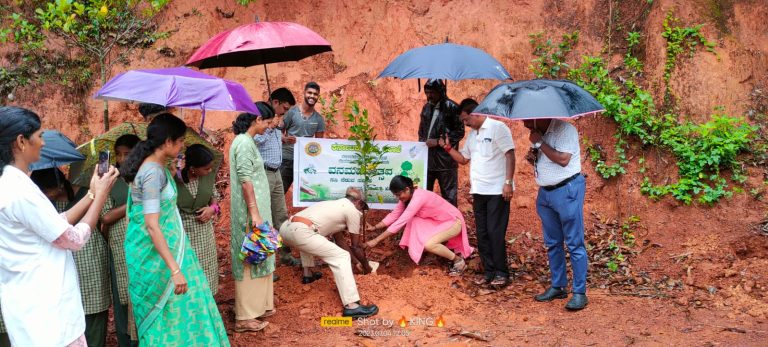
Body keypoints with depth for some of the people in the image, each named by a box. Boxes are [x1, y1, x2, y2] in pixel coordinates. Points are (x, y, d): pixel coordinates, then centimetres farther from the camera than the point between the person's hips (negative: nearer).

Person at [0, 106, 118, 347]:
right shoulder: (20, 190, -21)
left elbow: (57, 225, 12)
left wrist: (92, 193, 11)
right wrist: (101, 194, -5)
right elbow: (75, 239, -15)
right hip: (45, 306, -10)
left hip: (32, 300, 10)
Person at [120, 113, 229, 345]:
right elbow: (152, 226, -28)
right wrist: (175, 269, -30)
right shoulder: (153, 173, -23)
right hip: (155, 251, -9)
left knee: (172, 307, 15)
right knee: (167, 311, 1)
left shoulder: (156, 166, 7)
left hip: (165, 244, 9)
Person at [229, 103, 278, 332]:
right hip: (250, 212, -10)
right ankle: (245, 317, 4)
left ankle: (258, 305, 26)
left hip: (256, 208, 10)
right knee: (250, 260, -3)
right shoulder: (244, 143, -17)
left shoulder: (246, 141, 13)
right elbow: (246, 180, -22)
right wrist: (255, 213, -23)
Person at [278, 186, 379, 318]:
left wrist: (357, 260, 46)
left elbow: (339, 240, 40)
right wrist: (366, 266, 32)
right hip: (299, 232, -9)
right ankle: (351, 306, -15)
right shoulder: (352, 210, 10)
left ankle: (308, 274, 39)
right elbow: (356, 246, 15)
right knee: (341, 257, -5)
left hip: (285, 228, 9)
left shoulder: (334, 205, 33)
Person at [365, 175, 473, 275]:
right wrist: (374, 228, -8)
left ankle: (458, 260, -6)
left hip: (454, 221, -9)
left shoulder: (418, 197, -30)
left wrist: (376, 240, -32)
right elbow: (394, 215, 3)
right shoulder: (408, 196, -4)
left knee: (428, 245, -29)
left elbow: (400, 222, -33)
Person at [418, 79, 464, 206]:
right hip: (427, 160, 6)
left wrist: (439, 141, -16)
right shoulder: (426, 107, 14)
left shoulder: (451, 107, -7)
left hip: (445, 161, -6)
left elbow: (460, 132, -10)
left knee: (449, 196, 2)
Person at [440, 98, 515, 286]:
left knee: (495, 232, -4)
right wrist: (447, 147, 9)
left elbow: (510, 155, -13)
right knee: (482, 233, 9)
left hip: (497, 191, -8)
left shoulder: (497, 128, -9)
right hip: (478, 191, 8)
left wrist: (508, 182, -18)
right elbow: (463, 159, 22)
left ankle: (501, 273, 7)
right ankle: (489, 271, 18)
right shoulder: (472, 135, 15)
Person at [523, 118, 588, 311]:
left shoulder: (565, 129, -13)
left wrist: (539, 143, -17)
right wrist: (532, 157, 3)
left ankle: (580, 293, 0)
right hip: (545, 192, 9)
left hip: (567, 190, -9)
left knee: (574, 243, -4)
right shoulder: (538, 134, 13)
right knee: (552, 244, 13)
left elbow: (563, 159, -23)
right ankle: (558, 287, 23)